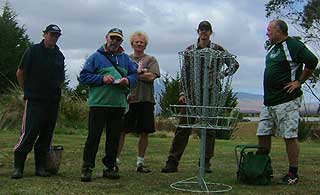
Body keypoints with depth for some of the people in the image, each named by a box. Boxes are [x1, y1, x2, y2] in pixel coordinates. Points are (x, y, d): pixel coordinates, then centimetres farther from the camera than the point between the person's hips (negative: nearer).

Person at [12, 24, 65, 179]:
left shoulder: (59, 55, 12)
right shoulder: (33, 51, -2)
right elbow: (20, 72, 3)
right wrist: (27, 91, 5)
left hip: (53, 101, 5)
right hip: (34, 100, -5)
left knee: (46, 135, 7)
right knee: (29, 133, -10)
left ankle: (41, 167, 15)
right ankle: (18, 167, -1)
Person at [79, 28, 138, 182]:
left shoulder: (125, 58, 15)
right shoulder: (96, 57, 3)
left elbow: (134, 75, 14)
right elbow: (84, 76, -2)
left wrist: (128, 81, -8)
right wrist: (102, 79, -14)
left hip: (119, 104, 4)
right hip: (99, 104, -4)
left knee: (114, 137, 10)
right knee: (93, 136, -4)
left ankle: (110, 167, 20)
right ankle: (87, 167, 2)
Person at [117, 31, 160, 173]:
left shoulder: (151, 60, 8)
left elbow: (151, 76, -8)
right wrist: (141, 73, -10)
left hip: (146, 100, 0)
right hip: (128, 99, 0)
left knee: (144, 132, 5)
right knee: (122, 130, -3)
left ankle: (140, 163, 16)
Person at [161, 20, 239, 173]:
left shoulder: (217, 49, 6)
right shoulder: (190, 50, 9)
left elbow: (234, 64, 11)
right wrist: (182, 92, -2)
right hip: (192, 91, 1)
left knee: (209, 127, 2)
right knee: (183, 126, -2)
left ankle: (206, 163, 9)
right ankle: (172, 162, -1)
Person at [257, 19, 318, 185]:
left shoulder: (293, 45, -9)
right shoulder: (272, 48, 17)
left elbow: (312, 61, -17)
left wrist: (299, 81, -11)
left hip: (287, 101, -9)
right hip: (269, 101, 9)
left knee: (289, 136, -4)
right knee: (263, 134, 8)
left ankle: (293, 174, 5)